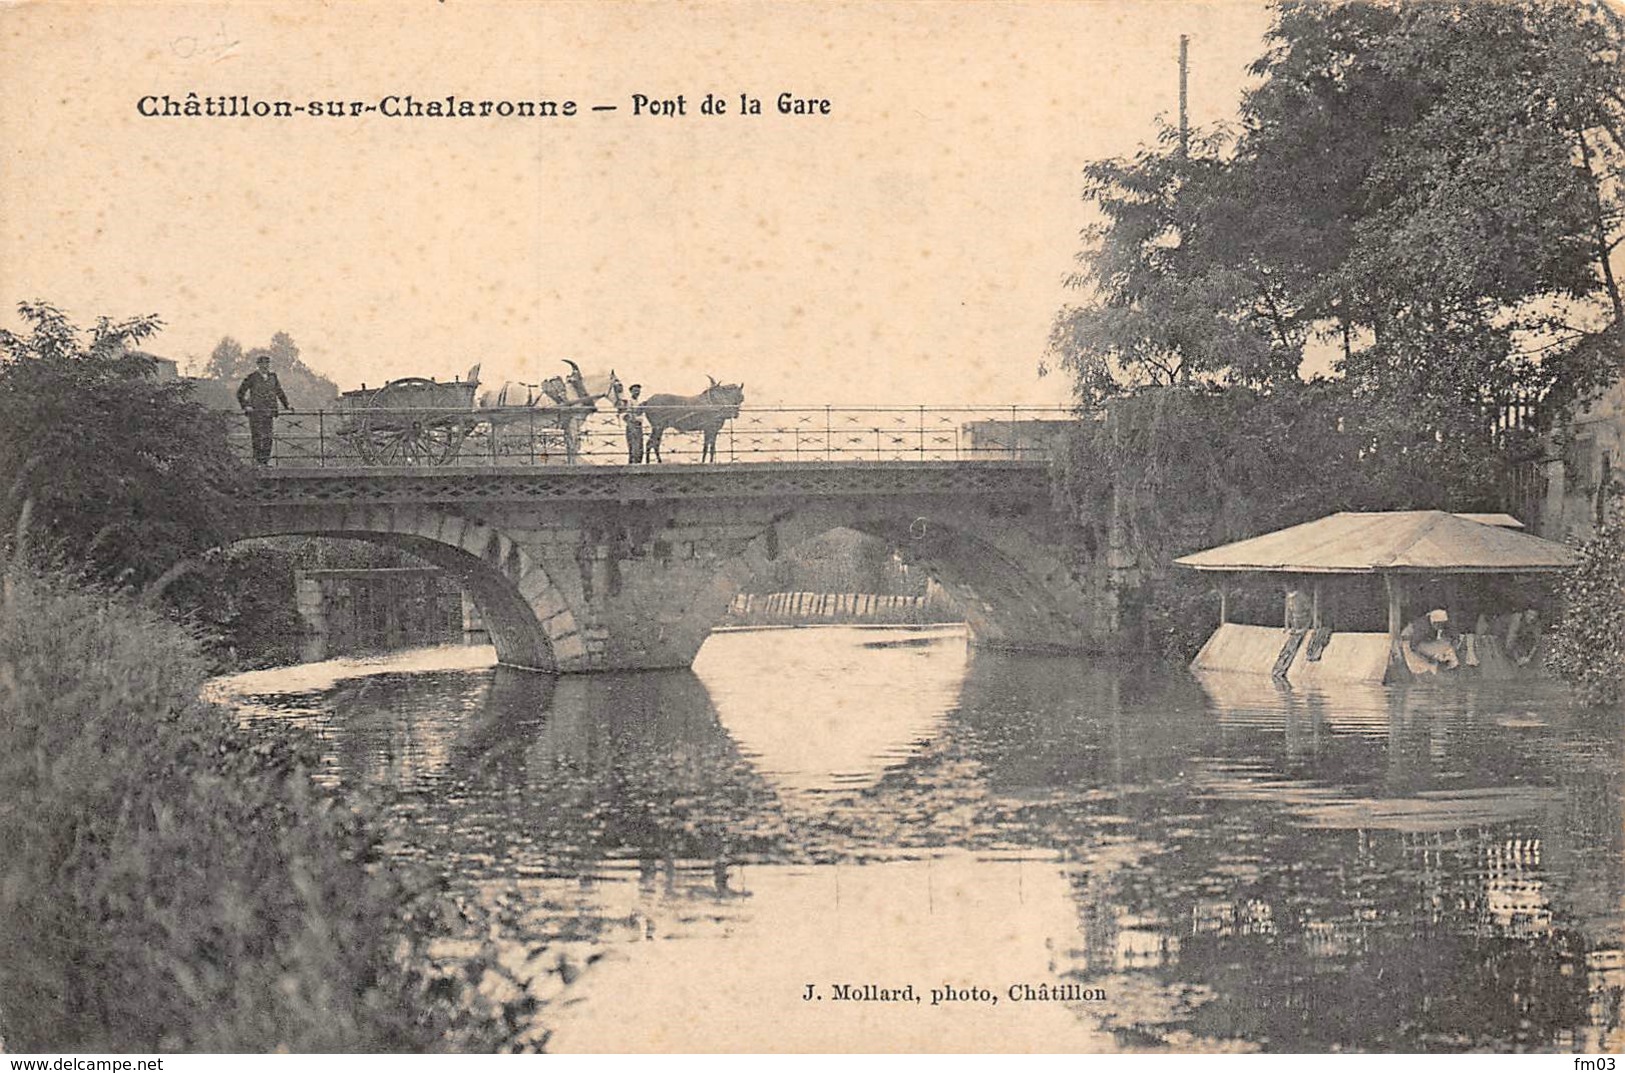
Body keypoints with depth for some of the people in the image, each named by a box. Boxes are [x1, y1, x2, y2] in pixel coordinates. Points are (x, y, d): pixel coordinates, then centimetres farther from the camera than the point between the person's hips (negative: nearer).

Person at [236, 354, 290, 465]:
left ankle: (266, 460, 6)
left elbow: (279, 392, 23)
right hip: (255, 411, -4)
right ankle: (257, 460, -3)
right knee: (257, 436, -5)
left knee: (267, 437, 1)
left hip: (268, 411, 4)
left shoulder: (272, 377, 10)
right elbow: (240, 392, 1)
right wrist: (245, 406, -8)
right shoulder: (252, 377, -3)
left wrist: (286, 405, 17)